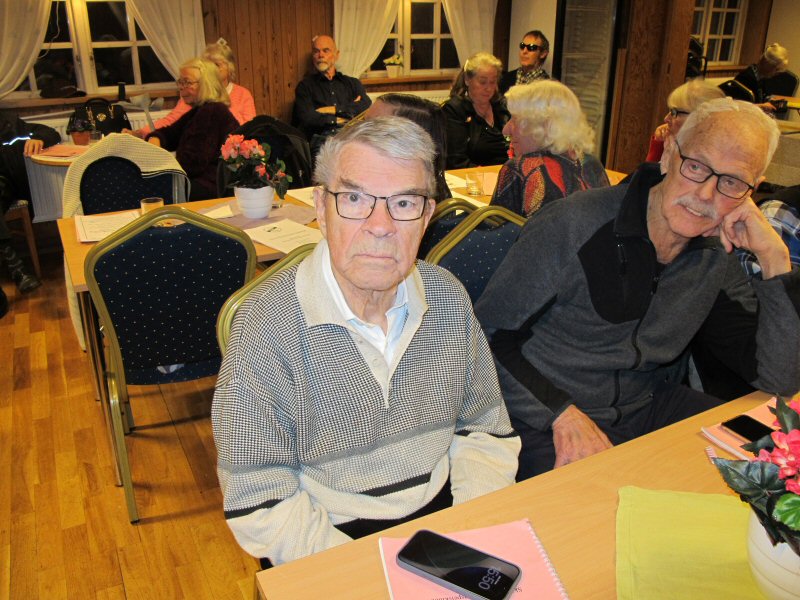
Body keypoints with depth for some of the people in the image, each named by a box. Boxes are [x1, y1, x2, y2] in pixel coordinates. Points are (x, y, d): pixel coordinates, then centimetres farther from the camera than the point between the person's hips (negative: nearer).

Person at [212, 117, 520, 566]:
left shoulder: (449, 298, -2)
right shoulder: (267, 326, -18)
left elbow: (485, 429, 7)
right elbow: (258, 506, -15)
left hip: (443, 509, 4)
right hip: (334, 538, -3)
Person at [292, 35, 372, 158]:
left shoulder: (352, 83, 26)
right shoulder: (305, 85, 17)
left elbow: (368, 106, 6)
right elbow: (306, 118, 0)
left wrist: (334, 109, 2)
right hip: (321, 138, -2)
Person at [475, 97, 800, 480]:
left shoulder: (718, 255, 0)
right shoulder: (572, 226, -17)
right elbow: (489, 336, -13)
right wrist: (562, 413, -23)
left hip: (647, 410, 6)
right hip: (545, 425, -6)